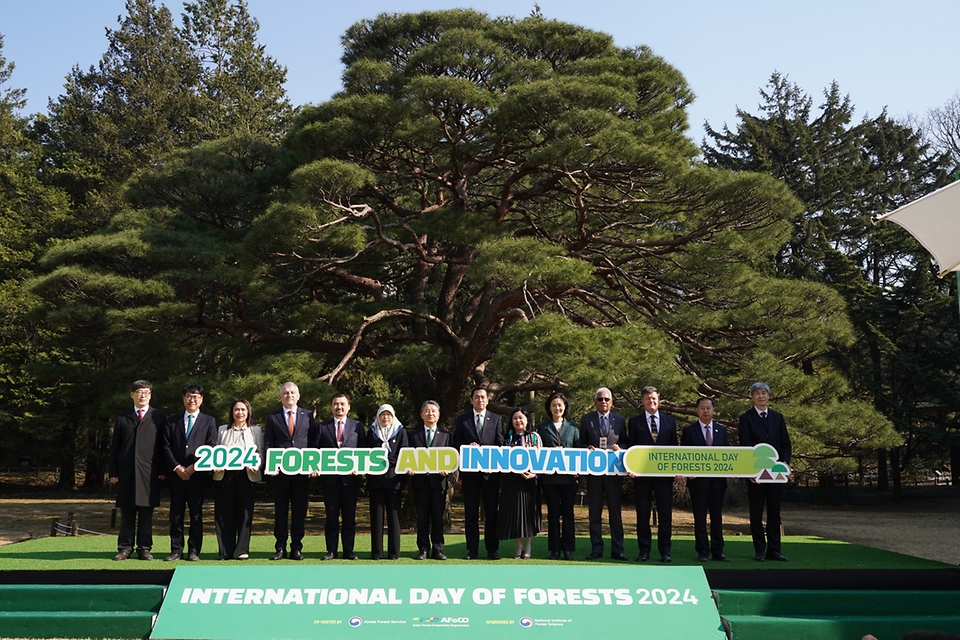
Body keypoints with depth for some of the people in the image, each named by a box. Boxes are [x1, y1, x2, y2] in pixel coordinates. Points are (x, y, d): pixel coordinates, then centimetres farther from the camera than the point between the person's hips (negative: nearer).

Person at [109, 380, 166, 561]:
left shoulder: (158, 417, 8)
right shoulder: (122, 418, 12)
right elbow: (115, 446, 10)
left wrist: (162, 469, -2)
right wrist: (113, 472, 4)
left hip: (149, 472, -1)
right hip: (126, 471, 1)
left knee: (146, 512, 2)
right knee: (126, 512, 5)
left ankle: (144, 549, 8)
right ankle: (125, 548, 12)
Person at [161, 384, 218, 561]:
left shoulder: (209, 421, 7)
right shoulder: (172, 421, 12)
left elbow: (211, 448, 0)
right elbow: (166, 447, 6)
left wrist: (194, 467, -9)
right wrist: (176, 467, -7)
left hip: (199, 475, -1)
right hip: (176, 474, 2)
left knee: (196, 513, 2)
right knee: (176, 513, 4)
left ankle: (194, 550, 7)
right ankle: (176, 550, 10)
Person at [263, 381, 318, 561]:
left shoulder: (308, 415, 8)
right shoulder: (272, 417, 7)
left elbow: (314, 441, 5)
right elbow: (268, 443, 4)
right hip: (280, 470, 0)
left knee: (299, 509, 3)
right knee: (280, 510, 4)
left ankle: (297, 548, 10)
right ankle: (280, 548, 11)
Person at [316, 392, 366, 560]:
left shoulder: (358, 426, 8)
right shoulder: (323, 426, 8)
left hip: (350, 477, 0)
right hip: (329, 477, 0)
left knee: (349, 516, 5)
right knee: (331, 516, 6)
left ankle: (348, 551, 12)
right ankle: (331, 551, 13)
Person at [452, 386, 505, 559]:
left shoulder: (496, 419, 8)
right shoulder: (462, 420, 9)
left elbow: (500, 445, 3)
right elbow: (456, 444, 6)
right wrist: (467, 447, -14)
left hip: (491, 471, 0)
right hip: (469, 472, 0)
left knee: (491, 511, 2)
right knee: (471, 512, 3)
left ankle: (492, 549, 9)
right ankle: (472, 550, 9)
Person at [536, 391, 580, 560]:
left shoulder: (572, 427, 10)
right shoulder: (542, 427, 8)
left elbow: (579, 449, 8)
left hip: (568, 476, 0)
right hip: (549, 476, 0)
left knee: (568, 513, 4)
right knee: (553, 513, 4)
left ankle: (568, 549, 11)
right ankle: (555, 549, 10)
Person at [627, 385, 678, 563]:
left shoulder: (670, 421, 11)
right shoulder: (635, 421, 7)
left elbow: (674, 447, 11)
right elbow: (631, 447, 4)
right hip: (641, 473, -1)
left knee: (665, 514, 3)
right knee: (643, 514, 4)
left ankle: (665, 551, 11)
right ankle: (644, 551, 11)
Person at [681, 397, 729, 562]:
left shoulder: (722, 430, 10)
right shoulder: (689, 431, 2)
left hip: (718, 480, 2)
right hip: (698, 480, -2)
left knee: (717, 516, 7)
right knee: (700, 517, 2)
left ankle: (718, 551, 13)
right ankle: (703, 552, 8)